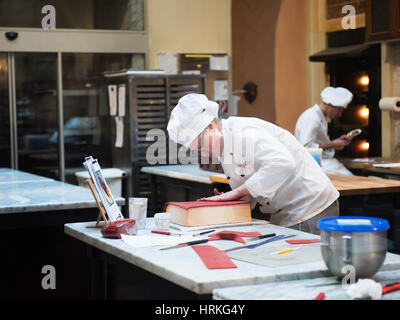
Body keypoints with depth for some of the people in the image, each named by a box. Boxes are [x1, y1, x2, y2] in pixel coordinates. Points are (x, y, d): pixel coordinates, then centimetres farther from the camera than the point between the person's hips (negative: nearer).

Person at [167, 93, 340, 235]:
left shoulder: (244, 131, -20)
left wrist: (236, 192, -29)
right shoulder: (225, 151, 10)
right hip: (283, 216, 9)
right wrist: (229, 199, -5)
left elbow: (283, 163, -36)